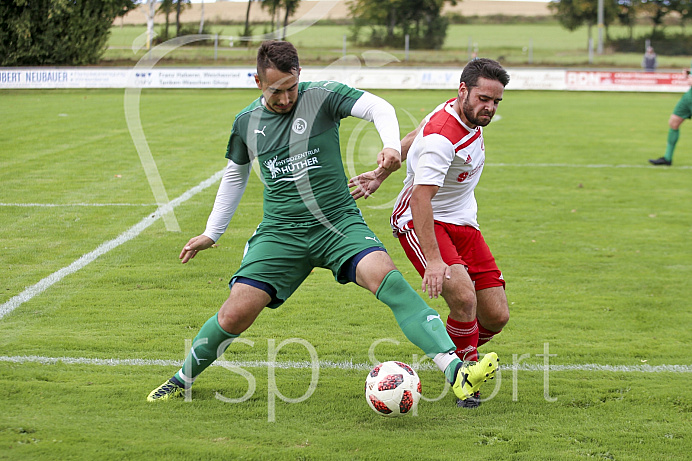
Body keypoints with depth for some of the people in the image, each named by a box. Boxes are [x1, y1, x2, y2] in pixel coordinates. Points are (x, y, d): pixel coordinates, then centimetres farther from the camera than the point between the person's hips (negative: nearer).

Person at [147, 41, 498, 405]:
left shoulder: (321, 96, -5)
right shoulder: (246, 122, 6)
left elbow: (379, 108, -17)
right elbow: (235, 176, 22)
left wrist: (392, 146, -38)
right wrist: (211, 234, 25)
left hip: (339, 224, -2)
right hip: (280, 234, 2)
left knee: (388, 279, -28)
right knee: (235, 314, -10)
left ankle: (456, 372, -36)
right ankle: (183, 379, 19)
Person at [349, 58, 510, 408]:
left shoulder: (468, 115, 0)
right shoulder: (441, 139, -28)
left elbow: (414, 138, 16)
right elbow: (420, 198, -35)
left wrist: (381, 173, 25)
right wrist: (433, 259, -43)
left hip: (462, 222, 8)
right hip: (420, 221, -8)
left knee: (496, 317, 1)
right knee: (463, 296, -31)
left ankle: (453, 357, 31)